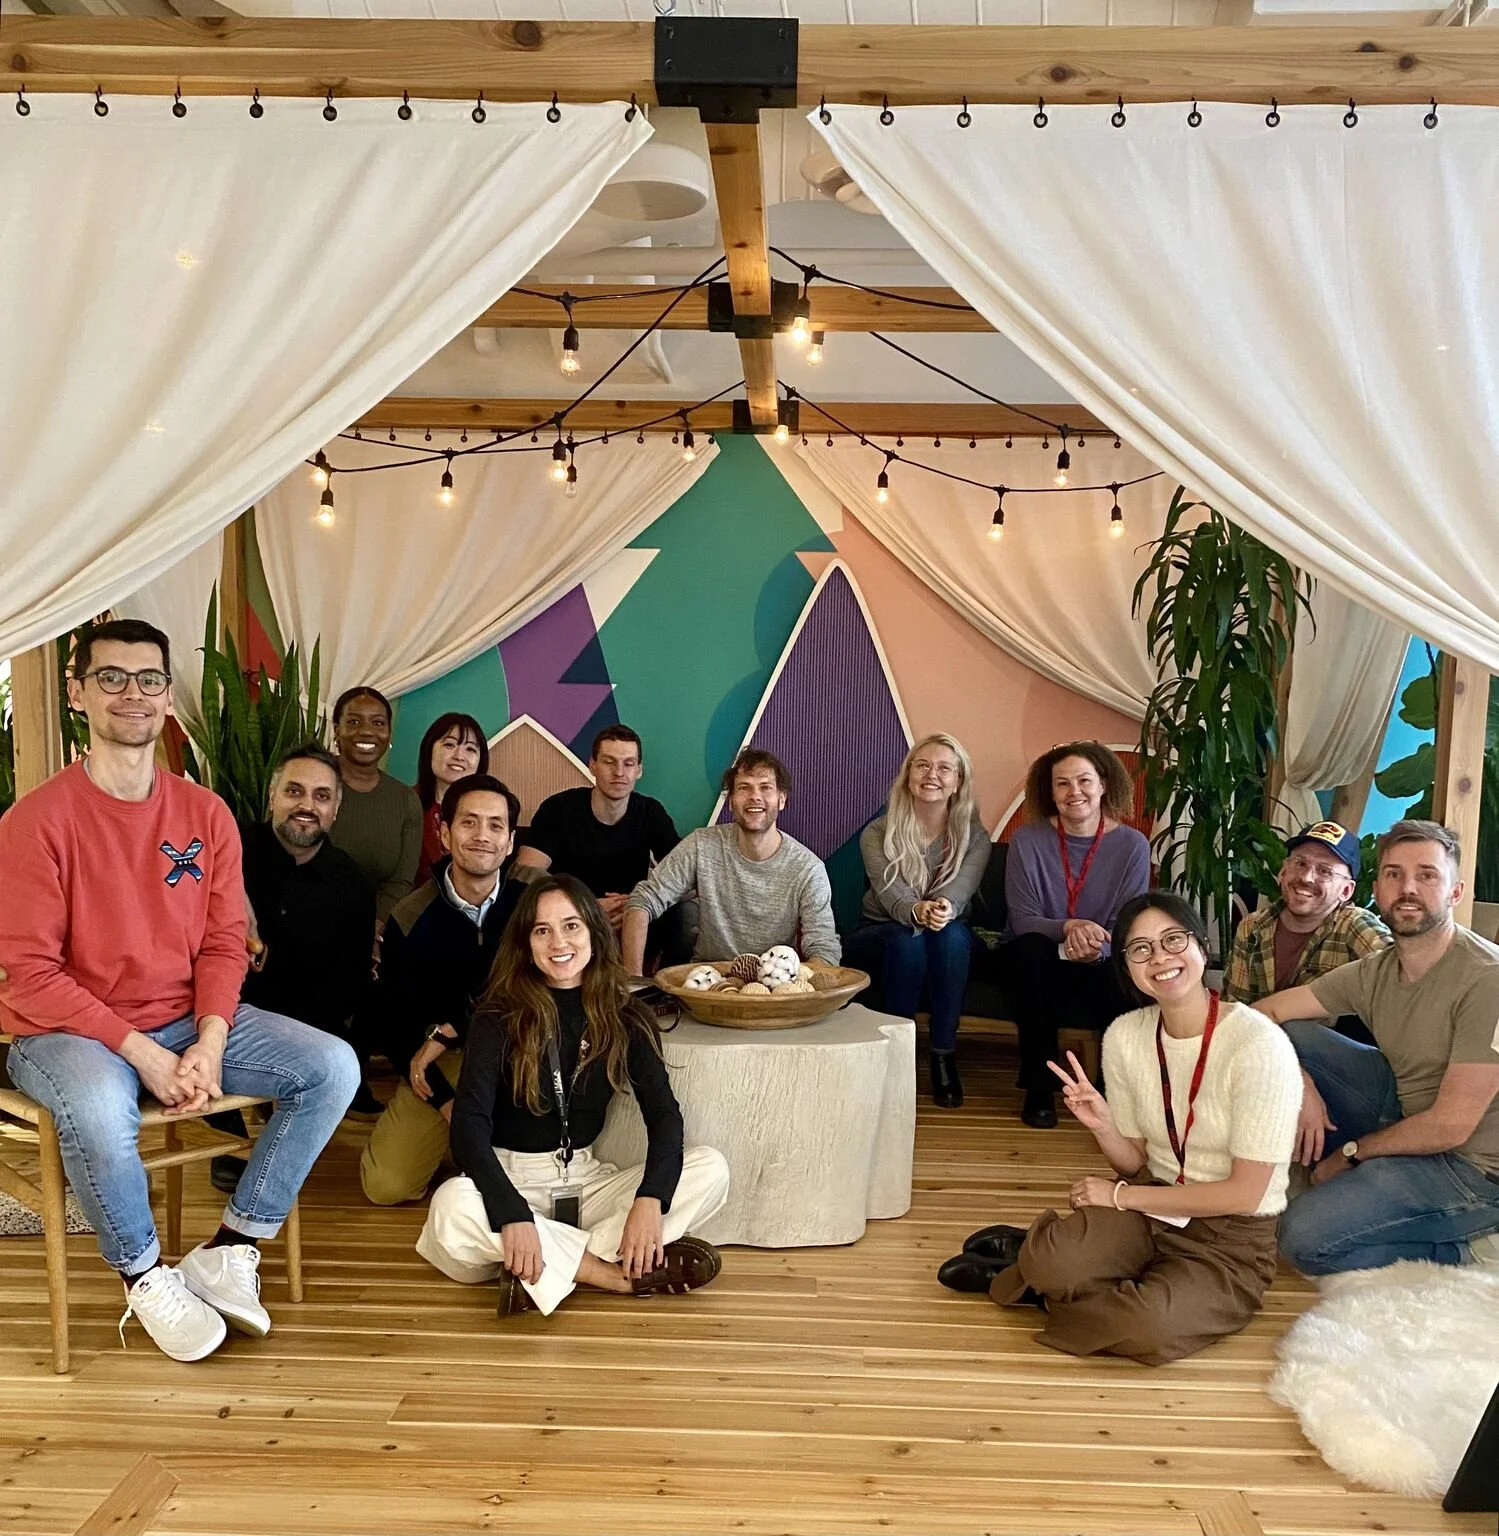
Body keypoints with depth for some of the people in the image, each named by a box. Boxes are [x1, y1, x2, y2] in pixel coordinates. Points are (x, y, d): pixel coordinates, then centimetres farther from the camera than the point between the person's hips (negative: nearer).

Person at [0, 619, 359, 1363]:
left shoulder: (205, 813, 2)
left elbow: (223, 945, 2)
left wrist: (209, 1046, -15)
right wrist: (141, 1052, -21)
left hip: (187, 1021, 5)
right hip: (66, 1030, -4)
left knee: (334, 1068, -12)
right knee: (100, 1108, -38)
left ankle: (227, 1251, 1)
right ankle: (144, 1276, -7)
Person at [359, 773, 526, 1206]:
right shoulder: (412, 918, -11)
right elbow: (393, 1021, -6)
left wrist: (451, 1029, -18)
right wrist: (447, 1100, -14)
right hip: (442, 1061, 0)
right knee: (386, 1186, -11)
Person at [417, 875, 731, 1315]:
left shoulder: (626, 1019, -1)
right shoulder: (499, 1017, -10)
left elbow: (663, 1113, -9)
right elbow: (469, 1123, -19)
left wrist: (649, 1199, -28)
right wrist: (513, 1215, -34)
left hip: (586, 1179, 3)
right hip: (510, 1177, -3)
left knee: (711, 1169, -18)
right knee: (452, 1206, -36)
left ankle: (543, 1270, -26)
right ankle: (625, 1273, -25)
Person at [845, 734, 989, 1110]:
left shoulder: (975, 837, -5)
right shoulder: (877, 833, -8)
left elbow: (959, 891, -22)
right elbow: (891, 894, -24)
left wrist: (945, 909, -48)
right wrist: (918, 911, -48)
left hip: (946, 951, 1)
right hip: (878, 937, -1)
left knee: (953, 933, -34)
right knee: (907, 937, -36)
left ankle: (944, 1054, -23)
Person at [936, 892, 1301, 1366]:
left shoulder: (1260, 1046, -20)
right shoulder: (1125, 1036, -2)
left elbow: (1245, 1194, -17)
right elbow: (1137, 1162, 6)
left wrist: (1122, 1195, -14)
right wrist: (1102, 1127, -16)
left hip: (1232, 1241, -3)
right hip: (1152, 1207, 3)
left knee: (1148, 1324, -34)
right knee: (1055, 1262, -31)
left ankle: (1030, 1282, -5)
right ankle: (1040, 1252, 6)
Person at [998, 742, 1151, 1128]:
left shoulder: (1132, 845, -5)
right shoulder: (1028, 840, -8)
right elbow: (1022, 921, -13)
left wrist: (1098, 947, -32)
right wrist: (1068, 927, -34)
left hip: (1100, 964, 1)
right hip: (1037, 966, 0)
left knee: (1124, 982, -33)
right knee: (1030, 949, -35)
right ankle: (1039, 1089, -21)